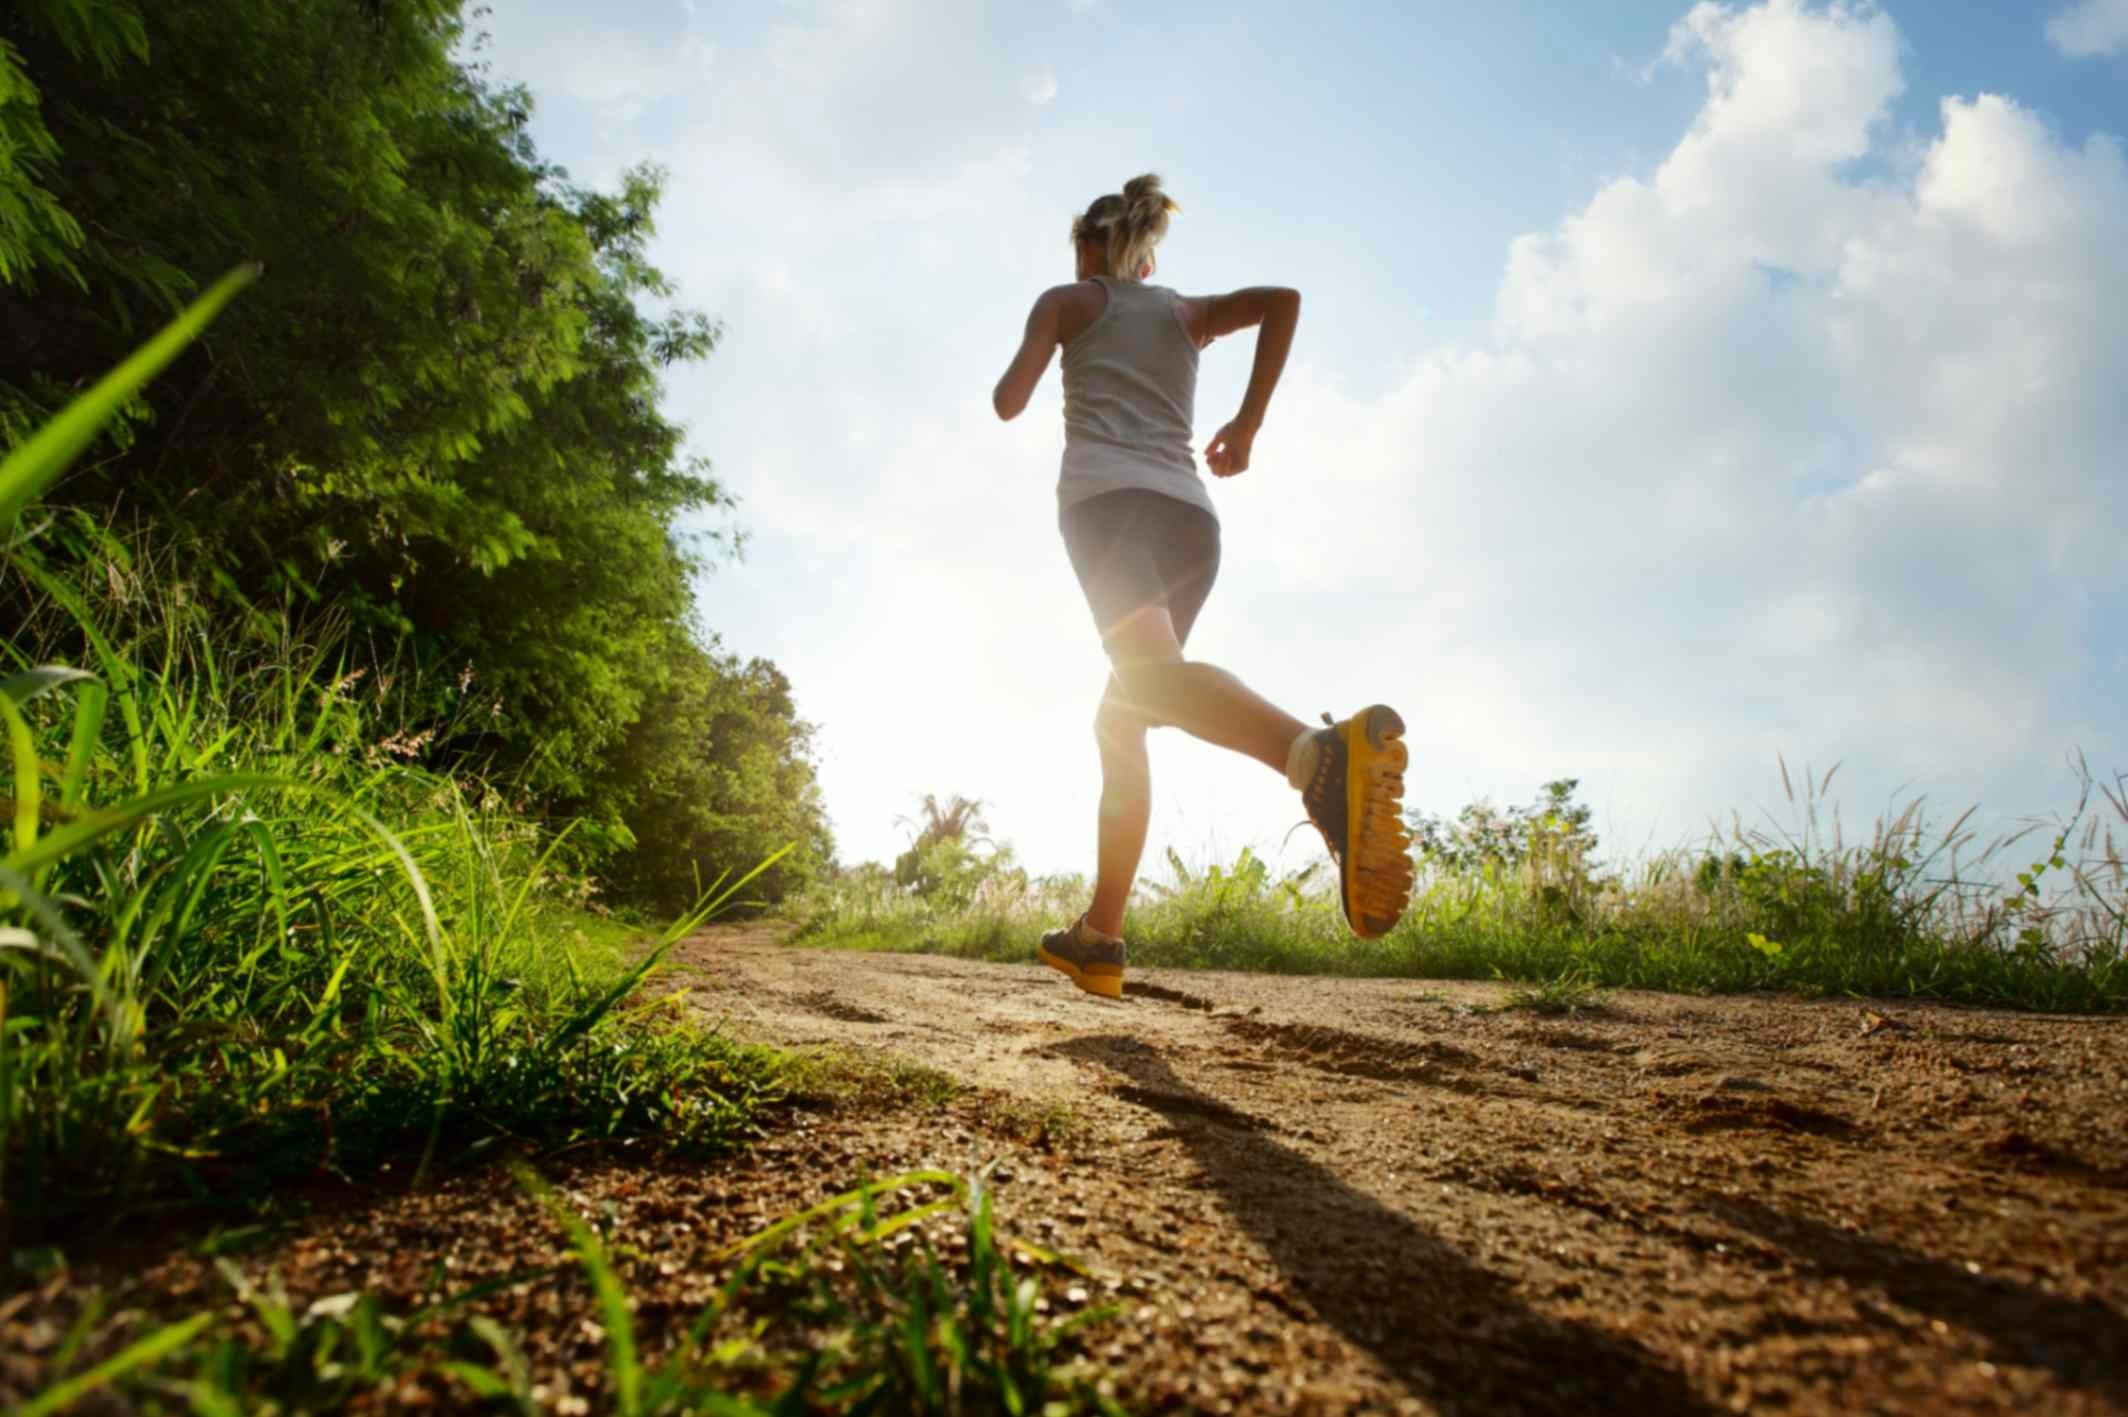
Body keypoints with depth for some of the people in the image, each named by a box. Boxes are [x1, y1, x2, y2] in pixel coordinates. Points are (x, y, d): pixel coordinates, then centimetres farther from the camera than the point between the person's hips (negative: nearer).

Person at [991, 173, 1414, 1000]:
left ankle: (1324, 754, -64)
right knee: (1119, 721, 15)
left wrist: (1009, 386, 34)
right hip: (1191, 520, 6)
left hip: (1108, 498, -5)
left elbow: (1009, 401, 9)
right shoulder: (1188, 312, 29)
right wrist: (1248, 421, 13)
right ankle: (1099, 938, 11)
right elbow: (1281, 298, 10)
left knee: (1152, 679, -32)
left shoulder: (1065, 300, 21)